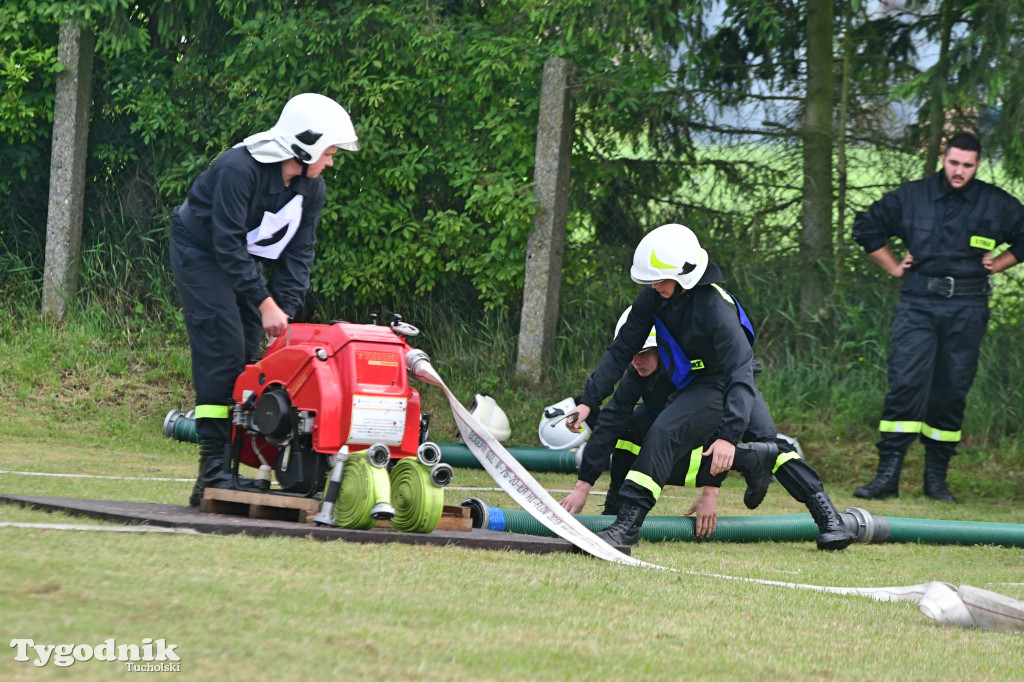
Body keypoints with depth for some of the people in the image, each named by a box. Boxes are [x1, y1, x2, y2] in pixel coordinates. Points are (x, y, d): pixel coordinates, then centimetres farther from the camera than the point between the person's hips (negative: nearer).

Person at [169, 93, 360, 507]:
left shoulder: (311, 188, -6)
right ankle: (212, 471, -20)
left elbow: (298, 253, -2)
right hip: (200, 253, -8)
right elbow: (228, 243, -29)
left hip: (242, 259, 8)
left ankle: (233, 465, -1)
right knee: (223, 349, -18)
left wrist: (286, 309, -15)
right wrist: (264, 302, -31)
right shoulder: (239, 169, -29)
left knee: (248, 357, -2)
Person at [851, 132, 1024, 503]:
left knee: (952, 391, 3)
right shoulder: (911, 197, 5)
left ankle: (936, 476, 12)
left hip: (967, 308, 1)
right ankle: (888, 473, -13)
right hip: (918, 304, -1)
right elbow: (866, 226, 17)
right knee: (906, 382, -12)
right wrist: (894, 266, 11)